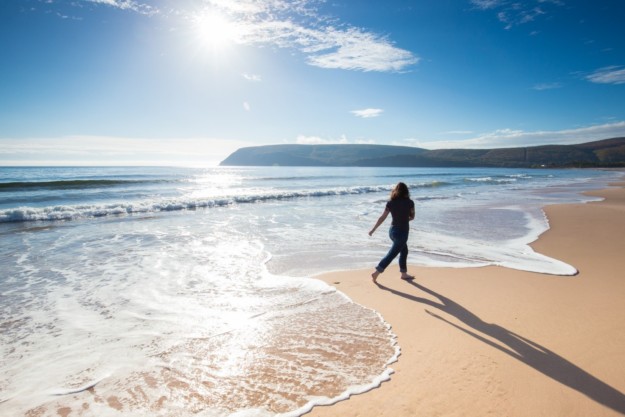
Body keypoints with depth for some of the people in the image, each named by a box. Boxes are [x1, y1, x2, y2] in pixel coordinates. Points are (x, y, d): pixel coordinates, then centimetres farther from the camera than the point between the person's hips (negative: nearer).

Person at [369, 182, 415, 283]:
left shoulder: (390, 203, -3)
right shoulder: (409, 202, -10)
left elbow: (382, 218, -3)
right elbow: (412, 217, 4)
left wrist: (373, 229, 4)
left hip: (393, 230, 5)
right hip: (402, 232, -5)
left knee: (404, 251, 23)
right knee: (392, 254, -1)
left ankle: (404, 273, 32)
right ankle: (376, 272, -4)